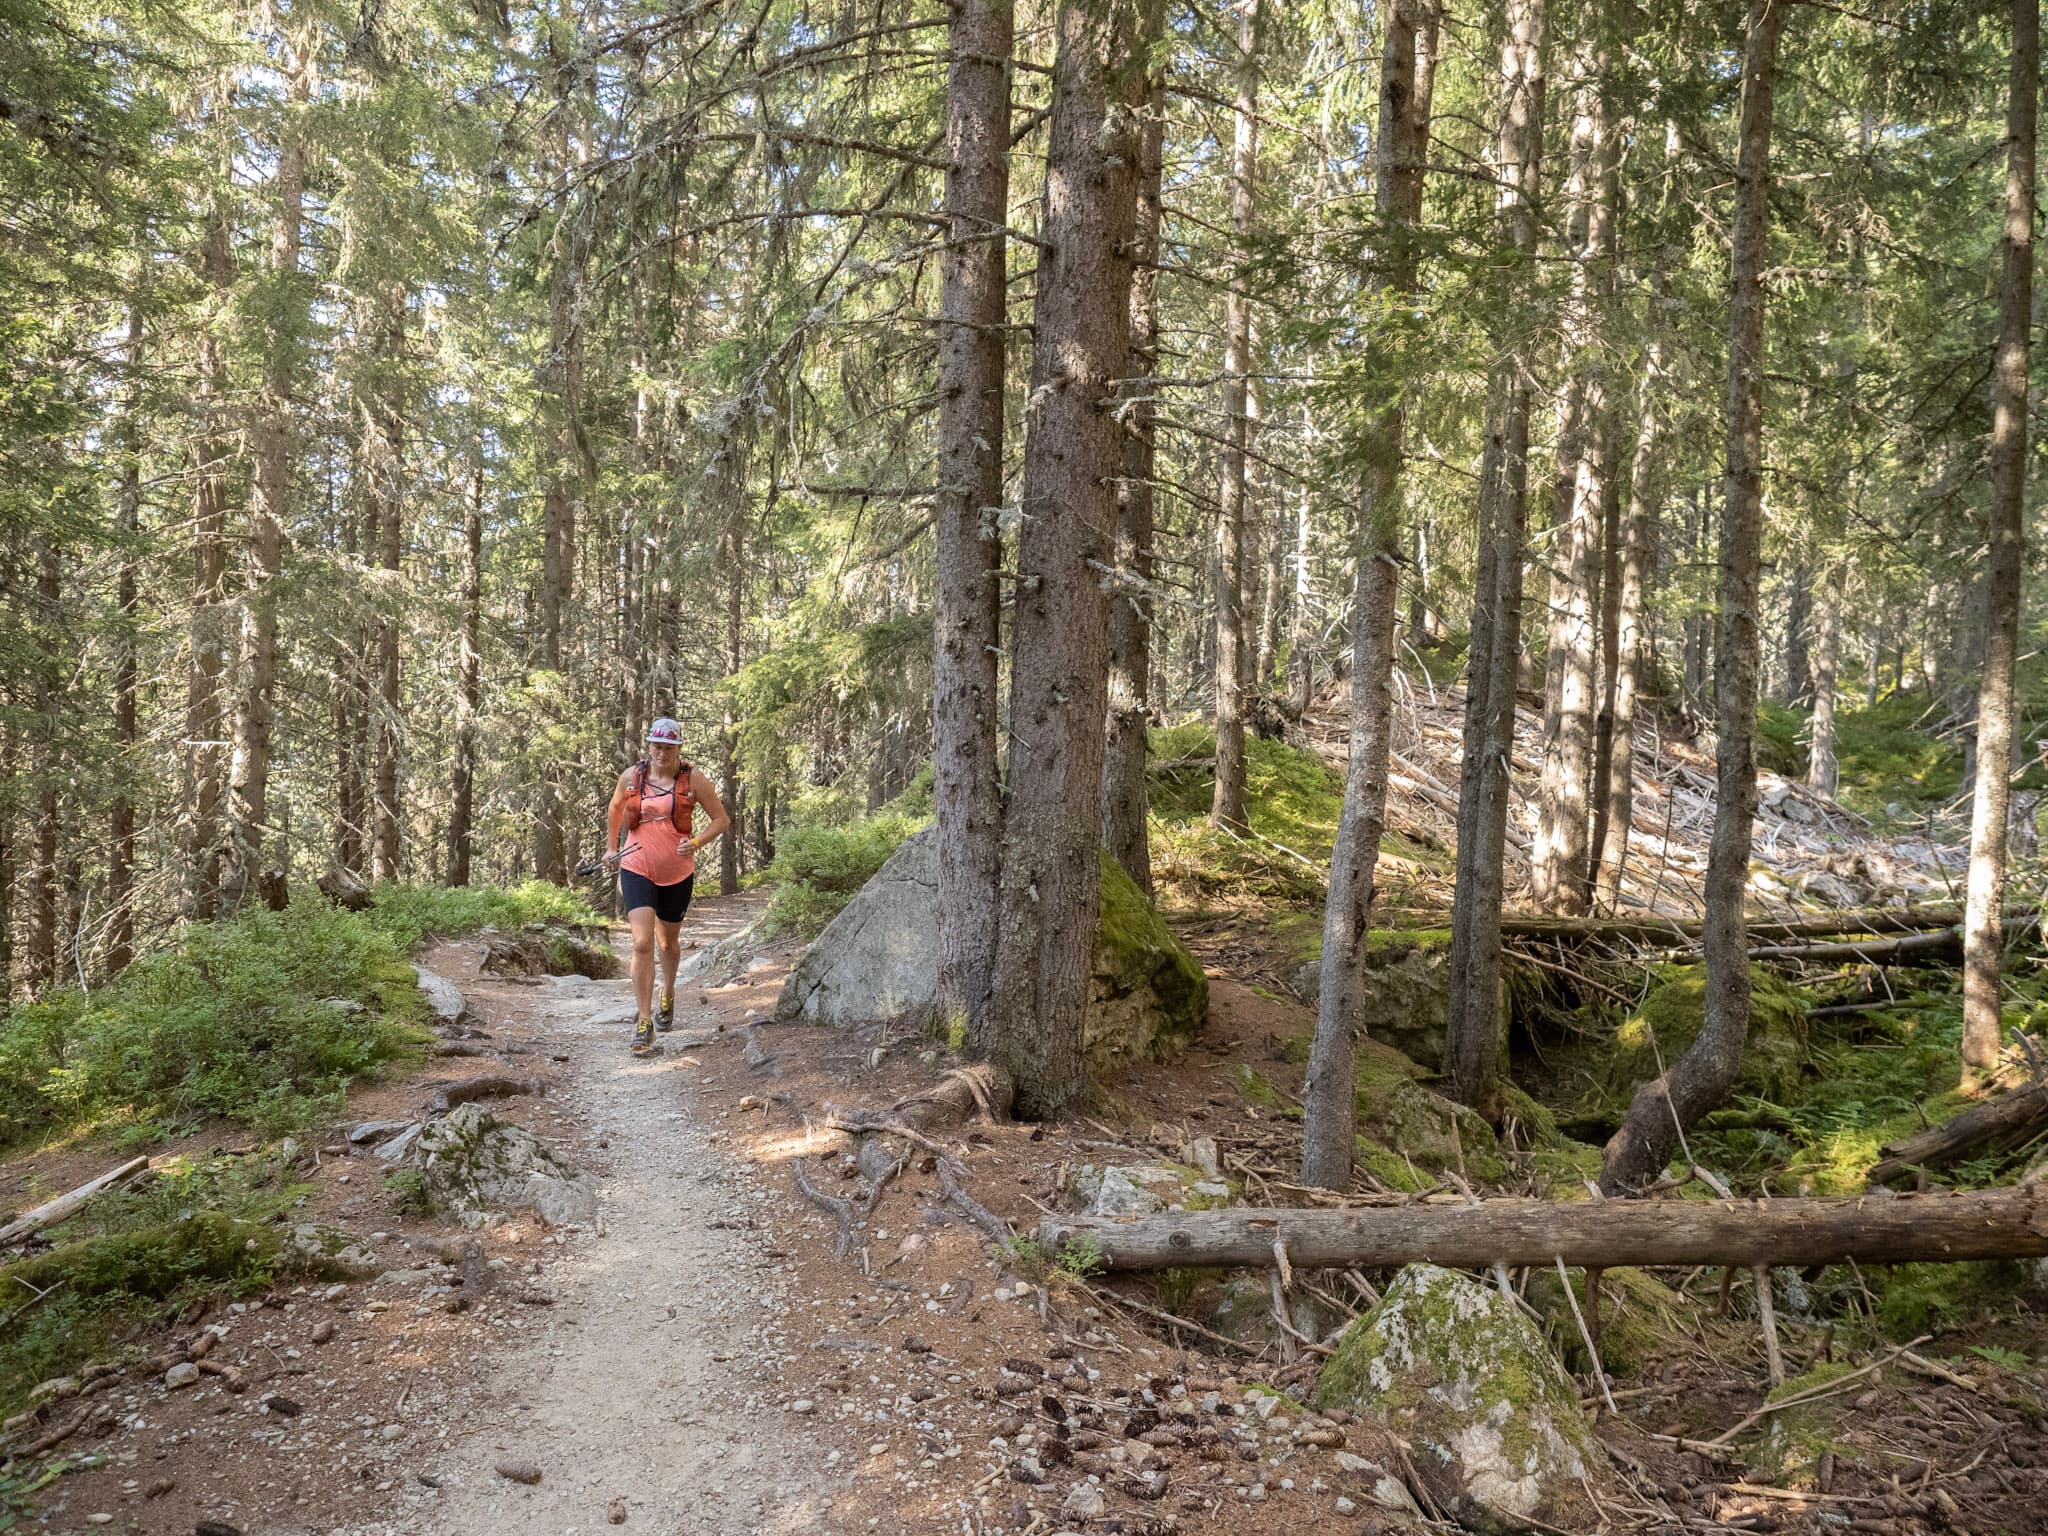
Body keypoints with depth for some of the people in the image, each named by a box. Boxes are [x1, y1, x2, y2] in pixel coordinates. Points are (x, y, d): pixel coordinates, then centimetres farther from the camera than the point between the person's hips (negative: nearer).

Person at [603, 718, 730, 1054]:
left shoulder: (693, 778, -7)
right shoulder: (631, 776, -2)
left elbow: (722, 819, -2)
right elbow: (615, 808, 19)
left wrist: (696, 841, -19)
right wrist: (611, 847, 20)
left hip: (677, 872, 1)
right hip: (637, 869, -1)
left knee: (668, 941, 18)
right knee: (642, 943, -15)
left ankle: (667, 995, 47)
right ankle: (644, 1022, -9)